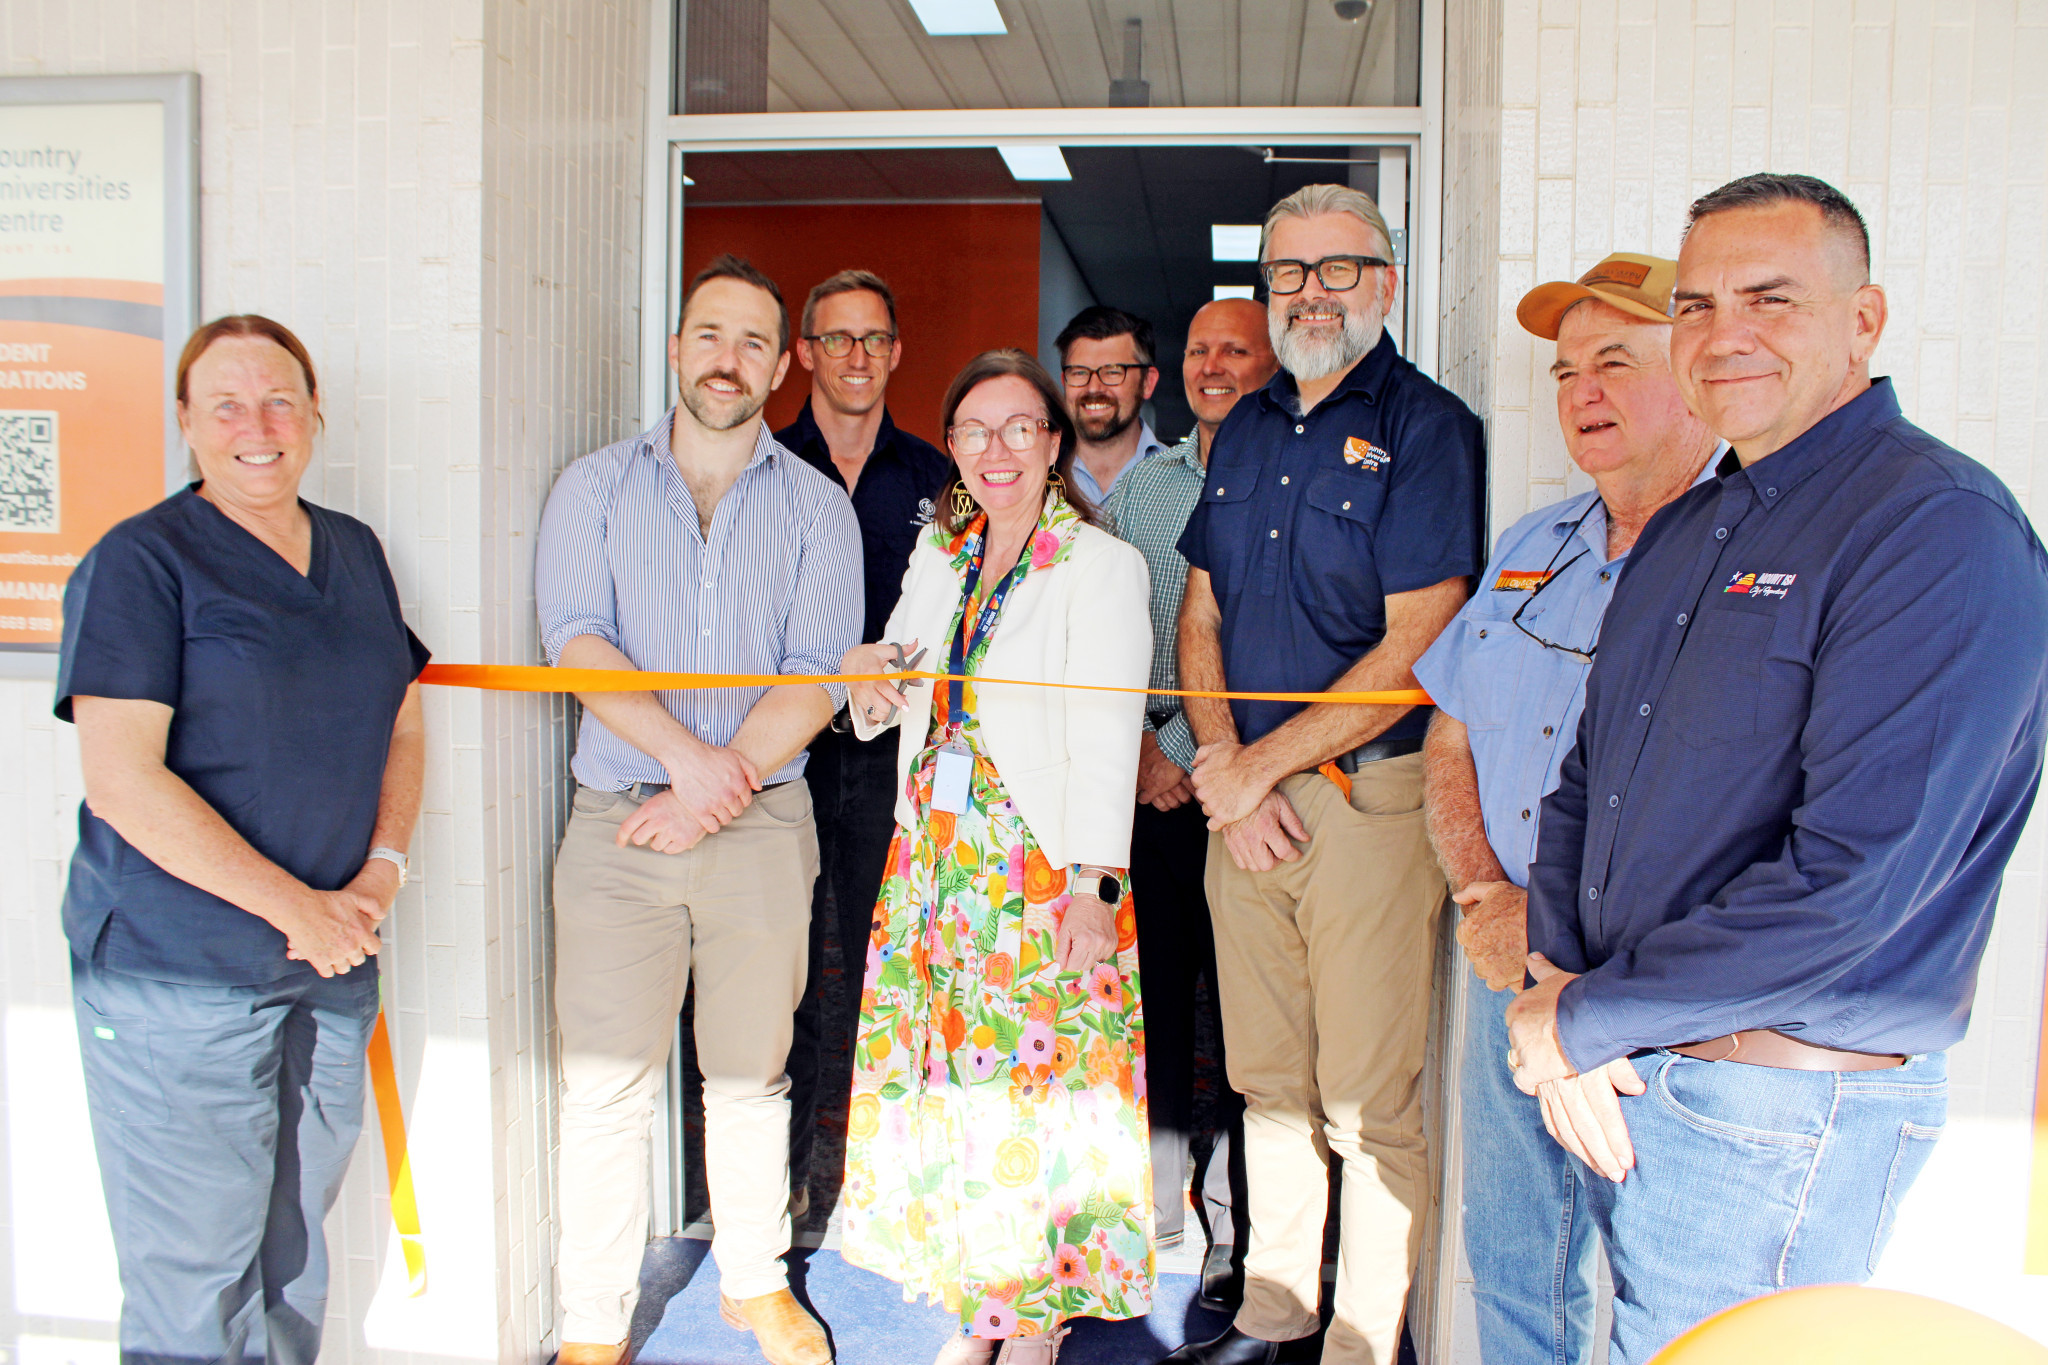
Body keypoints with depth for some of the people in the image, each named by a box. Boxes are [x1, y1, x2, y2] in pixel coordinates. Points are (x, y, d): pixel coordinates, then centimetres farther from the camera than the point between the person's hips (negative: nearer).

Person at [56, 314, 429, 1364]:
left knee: (295, 1260, 17)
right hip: (176, 974, -5)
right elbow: (121, 780, -16)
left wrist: (380, 874, 0)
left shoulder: (356, 553, 11)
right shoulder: (140, 561, -8)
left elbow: (401, 726, 17)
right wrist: (297, 907, -15)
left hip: (332, 965, 6)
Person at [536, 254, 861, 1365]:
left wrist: (717, 787, -13)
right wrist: (686, 753, -17)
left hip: (764, 825, 1)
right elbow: (576, 640, -5)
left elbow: (818, 673, -3)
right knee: (605, 1085, 2)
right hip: (617, 824, 0)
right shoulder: (596, 487, 8)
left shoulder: (817, 505, 7)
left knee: (751, 1072, 11)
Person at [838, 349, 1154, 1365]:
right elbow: (887, 712, 19)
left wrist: (1095, 886, -21)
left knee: (1036, 1082, -1)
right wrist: (871, 675, -5)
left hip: (1043, 866, -5)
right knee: (943, 1083, 8)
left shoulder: (1103, 565, -5)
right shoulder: (937, 558, 12)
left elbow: (1106, 738, -13)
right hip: (935, 860, 5)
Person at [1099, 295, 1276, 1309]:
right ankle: (1158, 1196, 24)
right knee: (1149, 976, 9)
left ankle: (1236, 1221, 12)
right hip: (1146, 769, 5)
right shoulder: (1140, 485, 14)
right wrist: (1137, 743, 1)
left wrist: (1192, 752, -9)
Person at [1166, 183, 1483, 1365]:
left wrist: (1262, 765, -12)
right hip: (1246, 797, 6)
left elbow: (1413, 654, -14)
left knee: (1372, 1106, 3)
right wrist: (1222, 763, -2)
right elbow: (1202, 615, 13)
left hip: (1369, 800, -6)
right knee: (1269, 1081, 16)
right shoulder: (1244, 432, 14)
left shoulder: (1426, 427, -7)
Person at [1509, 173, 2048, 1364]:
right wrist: (1557, 977, -5)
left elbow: (1852, 879, -25)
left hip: (1782, 1122, -7)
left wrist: (1589, 1021, -17)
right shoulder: (1684, 531, 10)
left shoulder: (1945, 534, -17)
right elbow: (1589, 775, 12)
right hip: (1626, 1083, 8)